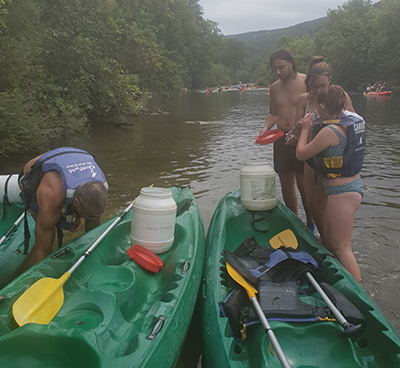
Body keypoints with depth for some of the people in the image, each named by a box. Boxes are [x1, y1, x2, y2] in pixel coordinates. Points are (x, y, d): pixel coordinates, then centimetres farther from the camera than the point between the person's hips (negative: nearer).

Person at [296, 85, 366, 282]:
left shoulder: (330, 131, -23)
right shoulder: (350, 121, 5)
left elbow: (301, 154, -12)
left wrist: (305, 129, 2)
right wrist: (314, 127, 18)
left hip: (342, 193, -10)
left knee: (342, 248, -2)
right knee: (329, 238, 22)